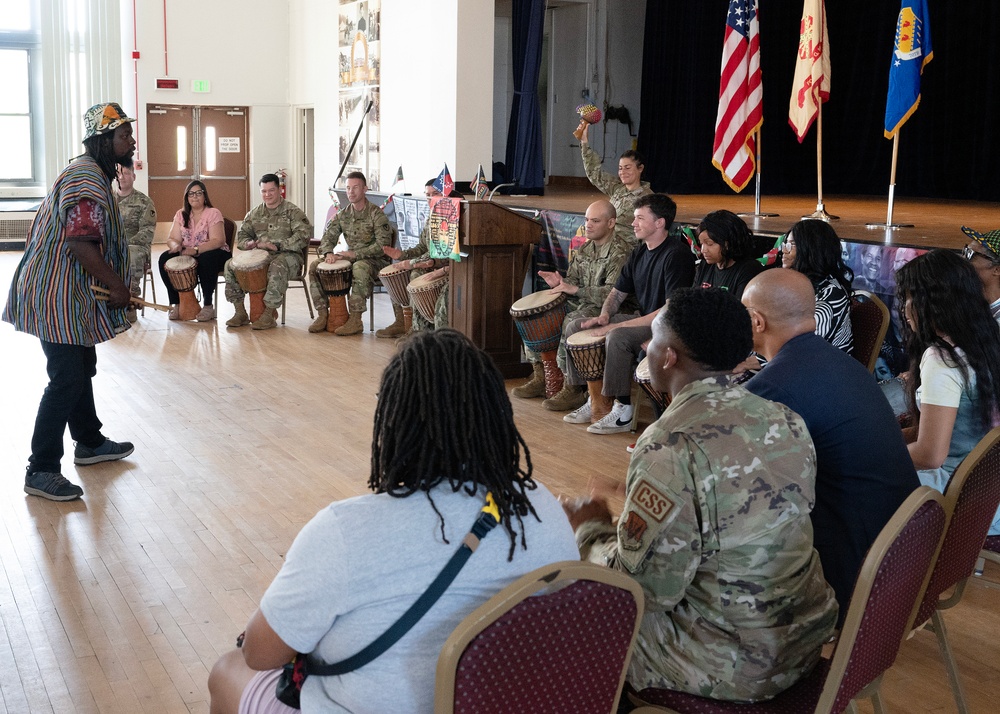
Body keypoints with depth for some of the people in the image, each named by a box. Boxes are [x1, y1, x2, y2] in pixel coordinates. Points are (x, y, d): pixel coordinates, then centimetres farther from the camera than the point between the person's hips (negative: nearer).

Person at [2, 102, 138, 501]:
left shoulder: (94, 175, 15)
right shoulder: (86, 177, -19)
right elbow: (80, 243, -27)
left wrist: (115, 284, 15)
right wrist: (117, 285, -18)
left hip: (70, 293, 11)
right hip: (58, 294, -11)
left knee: (82, 369, 21)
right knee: (67, 380, -7)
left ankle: (89, 443, 36)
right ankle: (41, 471, -1)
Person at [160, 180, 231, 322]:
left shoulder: (213, 213, -7)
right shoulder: (181, 215, 10)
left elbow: (217, 241, -19)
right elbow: (172, 239, 2)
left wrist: (196, 250, -33)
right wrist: (175, 246, -24)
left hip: (214, 253, -5)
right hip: (187, 255, 5)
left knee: (206, 260, -38)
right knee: (165, 258, -20)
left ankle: (208, 306, -27)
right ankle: (175, 304, -13)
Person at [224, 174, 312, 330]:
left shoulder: (293, 212, -1)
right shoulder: (255, 213, 16)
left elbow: (304, 235, -14)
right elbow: (242, 234, 21)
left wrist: (278, 246, -23)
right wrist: (248, 243, -6)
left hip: (287, 255, -6)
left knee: (278, 267, -41)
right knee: (231, 265, -14)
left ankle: (269, 315, -35)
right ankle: (240, 312, -9)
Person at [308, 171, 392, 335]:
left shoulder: (376, 214, -11)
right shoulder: (343, 215, 8)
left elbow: (383, 245, -20)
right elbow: (328, 237, 9)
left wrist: (355, 254, -24)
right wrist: (328, 253, -15)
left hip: (374, 260, -7)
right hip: (351, 259, 7)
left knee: (360, 268, -41)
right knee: (315, 266, -9)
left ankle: (355, 319, -36)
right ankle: (323, 314, -8)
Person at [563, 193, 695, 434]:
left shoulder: (677, 254, -19)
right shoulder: (639, 252, 9)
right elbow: (618, 292, 19)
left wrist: (619, 325, -26)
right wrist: (605, 315, -5)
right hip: (642, 320, 10)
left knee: (618, 337, -36)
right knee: (575, 328, 3)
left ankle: (623, 411, -22)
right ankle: (593, 397, 9)